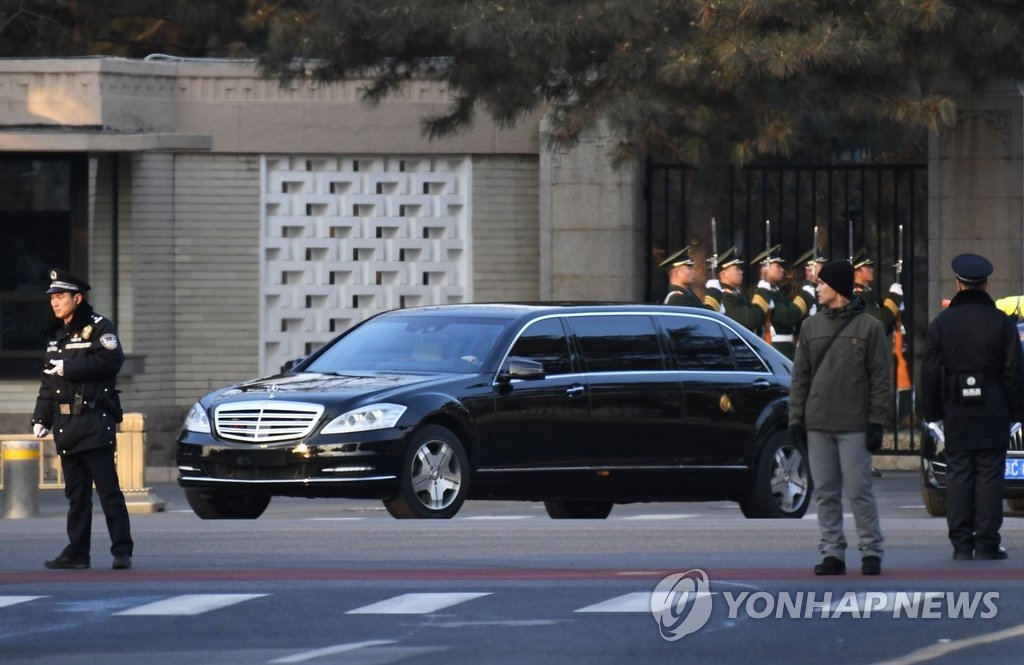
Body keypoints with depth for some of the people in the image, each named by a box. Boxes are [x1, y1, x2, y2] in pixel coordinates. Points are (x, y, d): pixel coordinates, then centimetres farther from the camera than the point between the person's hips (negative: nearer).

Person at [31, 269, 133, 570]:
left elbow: (109, 361, -19)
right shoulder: (57, 335, 19)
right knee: (76, 494, 9)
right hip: (66, 426, 8)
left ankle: (122, 551, -8)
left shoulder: (99, 327, -3)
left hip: (94, 422, -8)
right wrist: (41, 418, 12)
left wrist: (68, 368, -14)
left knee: (108, 490, -8)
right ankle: (77, 551, 12)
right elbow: (48, 382, 22)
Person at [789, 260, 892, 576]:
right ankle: (832, 552, 9)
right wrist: (796, 418, 6)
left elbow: (881, 378, -1)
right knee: (826, 492, 4)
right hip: (818, 424, 4)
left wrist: (876, 421, -7)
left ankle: (871, 550, 2)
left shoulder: (868, 327, 0)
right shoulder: (811, 327, 13)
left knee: (859, 490, -5)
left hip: (854, 425, -4)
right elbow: (800, 376, 14)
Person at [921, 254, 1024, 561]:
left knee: (957, 474, 5)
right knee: (989, 475, 0)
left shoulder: (941, 323, 3)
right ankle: (987, 543, -2)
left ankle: (961, 544, 2)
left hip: (956, 412, 2)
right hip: (992, 413, -2)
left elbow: (930, 372, 5)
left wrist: (931, 411, 12)